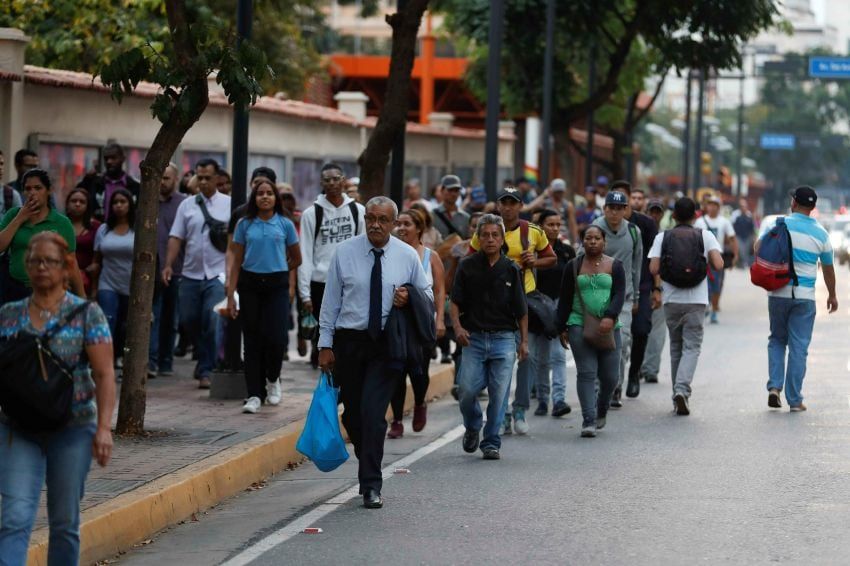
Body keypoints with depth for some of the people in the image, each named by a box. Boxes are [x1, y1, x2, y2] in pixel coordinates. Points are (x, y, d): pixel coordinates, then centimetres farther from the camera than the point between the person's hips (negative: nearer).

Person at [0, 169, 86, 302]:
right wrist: (19, 219, -8)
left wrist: (81, 298, -3)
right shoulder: (13, 215, 6)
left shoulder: (61, 222, -2)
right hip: (16, 290, 2)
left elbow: (71, 263, -1)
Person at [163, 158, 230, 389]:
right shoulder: (187, 205, 8)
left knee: (213, 324, -10)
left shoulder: (229, 204, 1)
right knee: (189, 320, 9)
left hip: (217, 274, -3)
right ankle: (206, 359, 31)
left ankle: (206, 370, -3)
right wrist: (168, 265, -5)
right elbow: (176, 237, 6)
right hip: (190, 274, 4)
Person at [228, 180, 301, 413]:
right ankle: (254, 395, 7)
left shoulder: (285, 224, 3)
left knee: (276, 338, -12)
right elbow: (237, 262, 4)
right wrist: (230, 295, -2)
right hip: (250, 285, 1)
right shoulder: (245, 224, 4)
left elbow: (296, 259, 15)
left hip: (277, 286, -1)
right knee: (252, 340, 2)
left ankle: (273, 379, 17)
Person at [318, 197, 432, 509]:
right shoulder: (344, 252, 0)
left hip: (387, 344, -1)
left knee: (373, 412, -13)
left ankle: (371, 486, -12)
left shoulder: (407, 256, 2)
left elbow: (427, 293, 14)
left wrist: (410, 299, -9)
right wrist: (325, 344, -1)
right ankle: (369, 469, 29)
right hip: (349, 341, 2)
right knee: (352, 413, 7)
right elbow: (331, 300, 3)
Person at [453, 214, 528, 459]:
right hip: (473, 338, 0)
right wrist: (458, 327, -12)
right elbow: (455, 302, 4)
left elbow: (521, 310, 9)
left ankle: (491, 443, 7)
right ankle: (472, 428, 22)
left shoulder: (511, 269, 4)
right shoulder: (467, 266, 3)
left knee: (499, 393, -4)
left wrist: (524, 341, 7)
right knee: (466, 390, -8)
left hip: (503, 339, 0)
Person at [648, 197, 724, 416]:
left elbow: (653, 268, -6)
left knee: (676, 347, 15)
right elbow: (718, 264, -11)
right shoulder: (705, 236, 1)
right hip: (696, 299, -2)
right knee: (691, 347, 0)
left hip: (671, 299, 2)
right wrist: (708, 264, 11)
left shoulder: (662, 237, 3)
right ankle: (682, 389, -21)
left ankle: (678, 394, 17)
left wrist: (657, 287, 14)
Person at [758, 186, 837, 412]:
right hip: (805, 296, -1)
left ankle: (774, 386, 2)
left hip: (778, 293, 1)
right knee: (799, 347, 4)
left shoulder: (777, 224, -3)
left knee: (777, 340, 17)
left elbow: (758, 249, -3)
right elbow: (828, 268, 10)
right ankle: (794, 400, 5)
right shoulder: (821, 234, 0)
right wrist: (832, 295, 24)